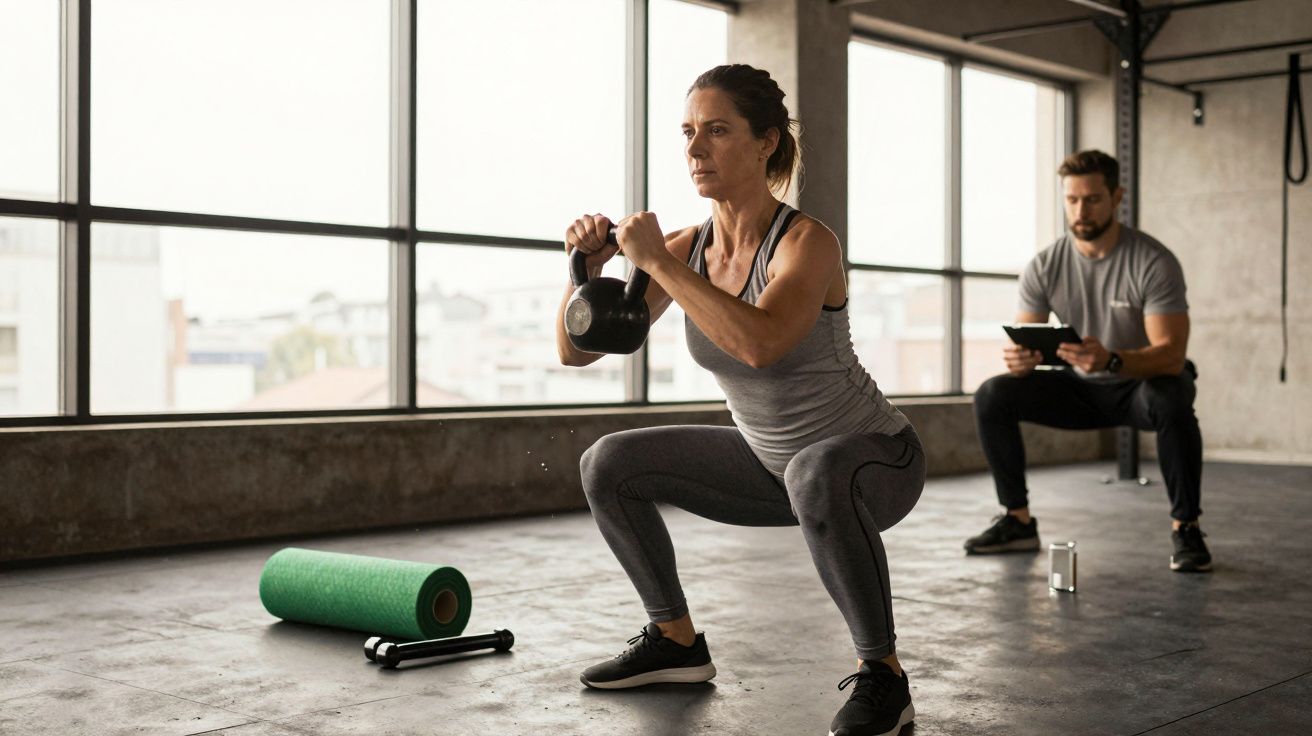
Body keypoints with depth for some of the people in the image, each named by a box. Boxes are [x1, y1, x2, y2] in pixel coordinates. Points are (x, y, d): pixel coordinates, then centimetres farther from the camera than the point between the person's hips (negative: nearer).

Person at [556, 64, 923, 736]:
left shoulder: (807, 243, -25)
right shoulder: (685, 249, -7)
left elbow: (760, 343, -46)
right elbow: (577, 351, -4)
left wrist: (656, 261, -37)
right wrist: (587, 270, -22)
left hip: (875, 459, -7)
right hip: (772, 463, 7)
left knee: (818, 476, -41)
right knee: (609, 466, 2)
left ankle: (881, 673, -20)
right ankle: (677, 641, 16)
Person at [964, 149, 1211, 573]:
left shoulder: (1153, 263, -22)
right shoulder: (1045, 266, -10)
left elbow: (1171, 354, -31)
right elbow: (1023, 343, -11)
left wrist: (1110, 361, -51)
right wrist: (1018, 358, -38)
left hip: (1144, 384, -4)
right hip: (1083, 390, 4)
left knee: (1172, 401, -40)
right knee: (992, 396, -16)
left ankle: (1185, 528, -21)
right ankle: (1018, 521, -4)